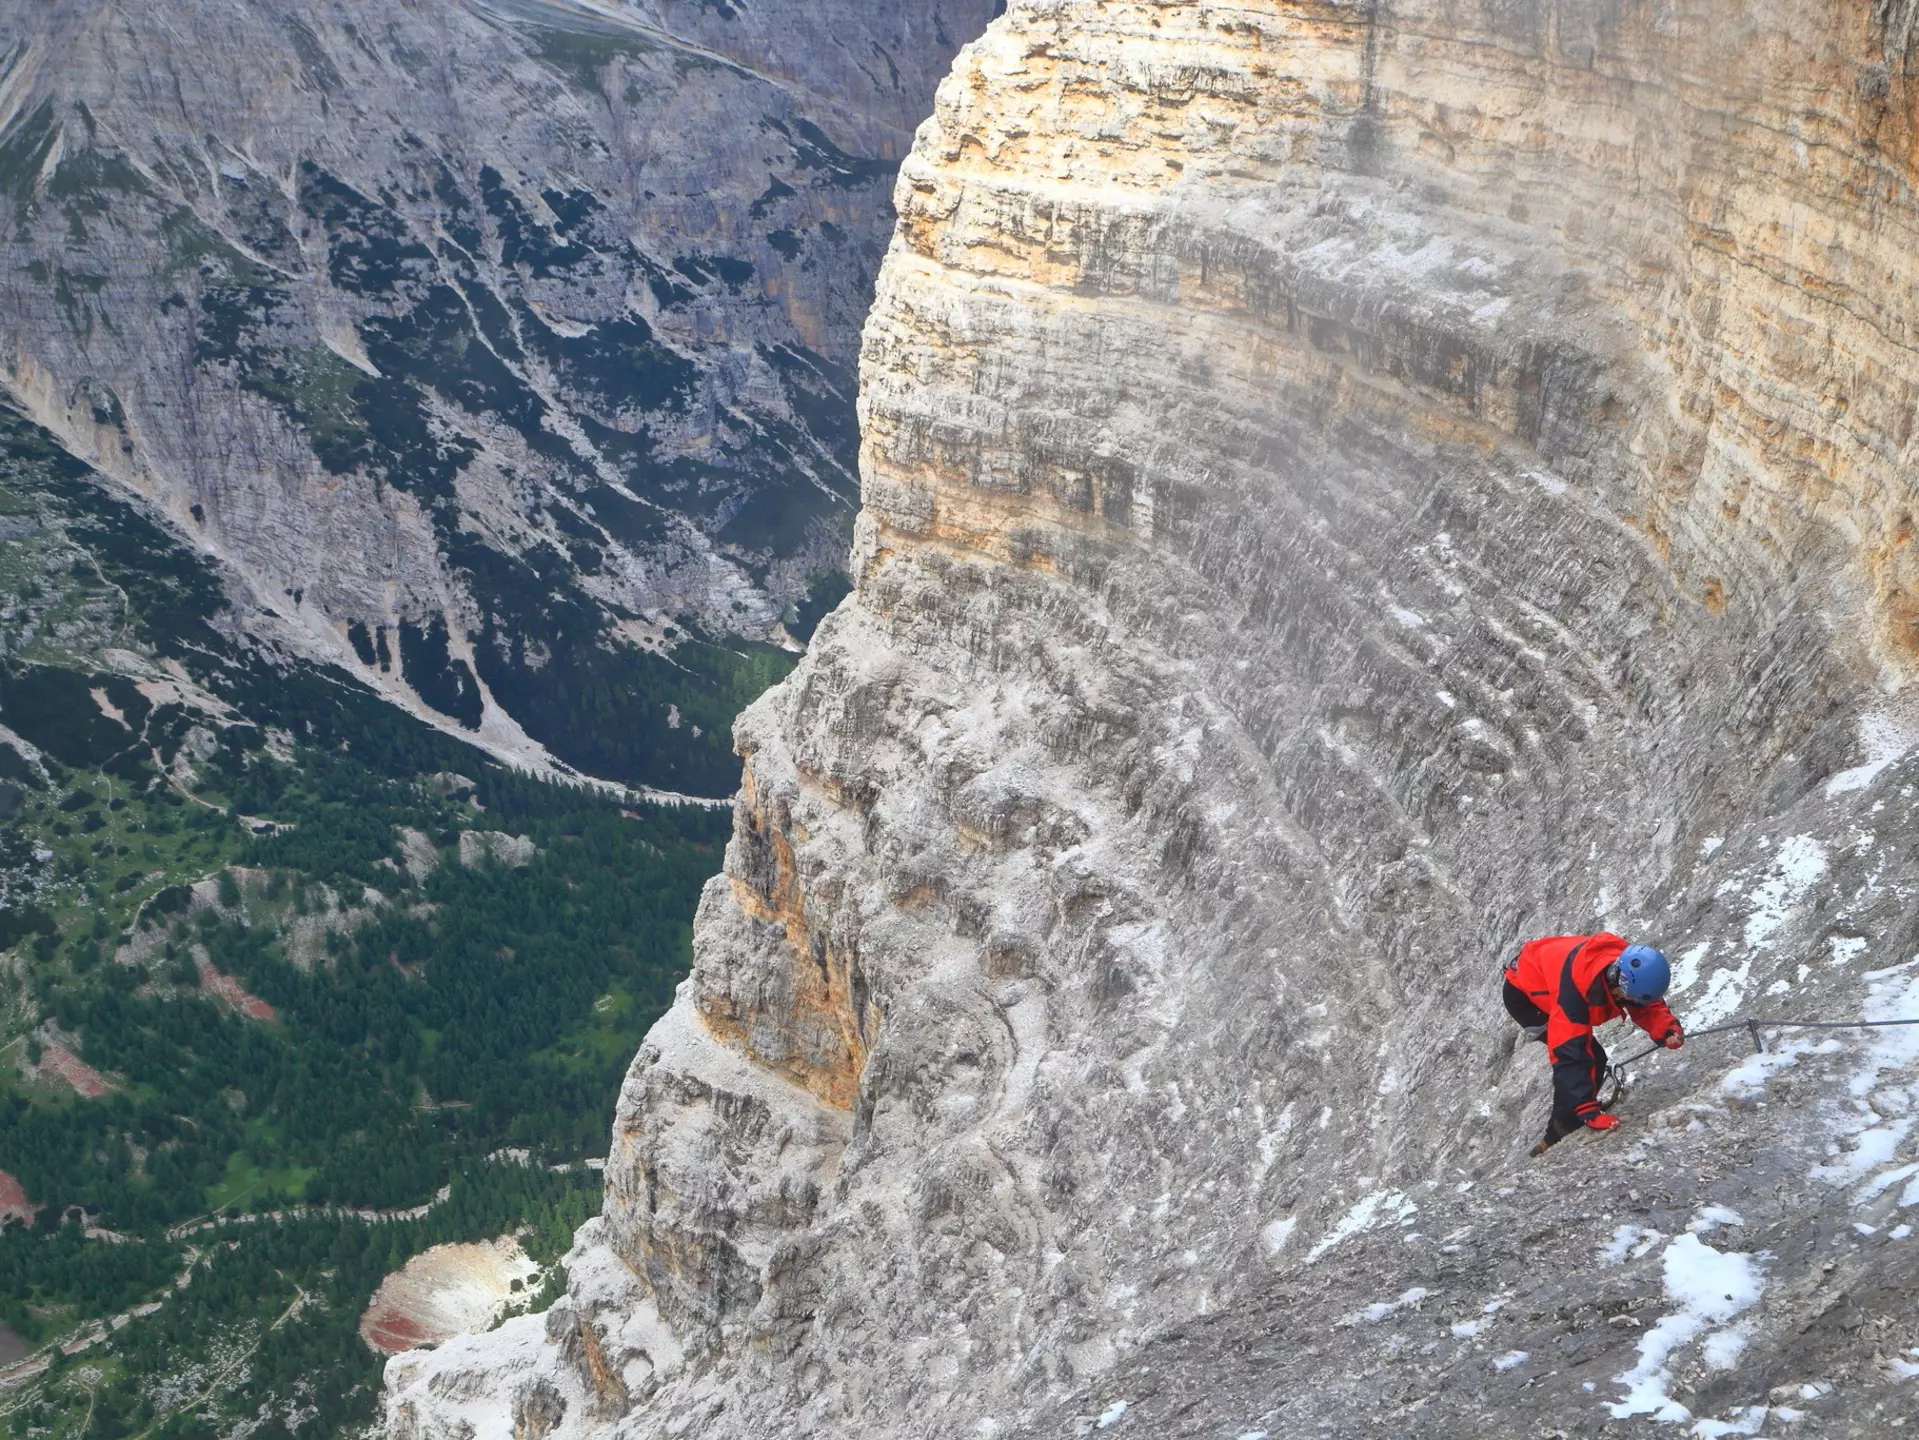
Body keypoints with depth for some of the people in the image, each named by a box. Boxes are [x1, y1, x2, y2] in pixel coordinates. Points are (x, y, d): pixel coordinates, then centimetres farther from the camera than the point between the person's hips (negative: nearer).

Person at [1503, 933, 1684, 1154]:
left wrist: (1667, 1030, -32)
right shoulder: (1575, 986, -44)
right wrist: (1589, 1113, -48)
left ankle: (1559, 1135, 13)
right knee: (1588, 1057, -19)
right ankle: (1560, 1137, -11)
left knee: (1593, 1059, 5)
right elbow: (1567, 1054, -45)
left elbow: (1649, 1008, -9)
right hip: (1524, 995, -8)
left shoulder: (1628, 968, -25)